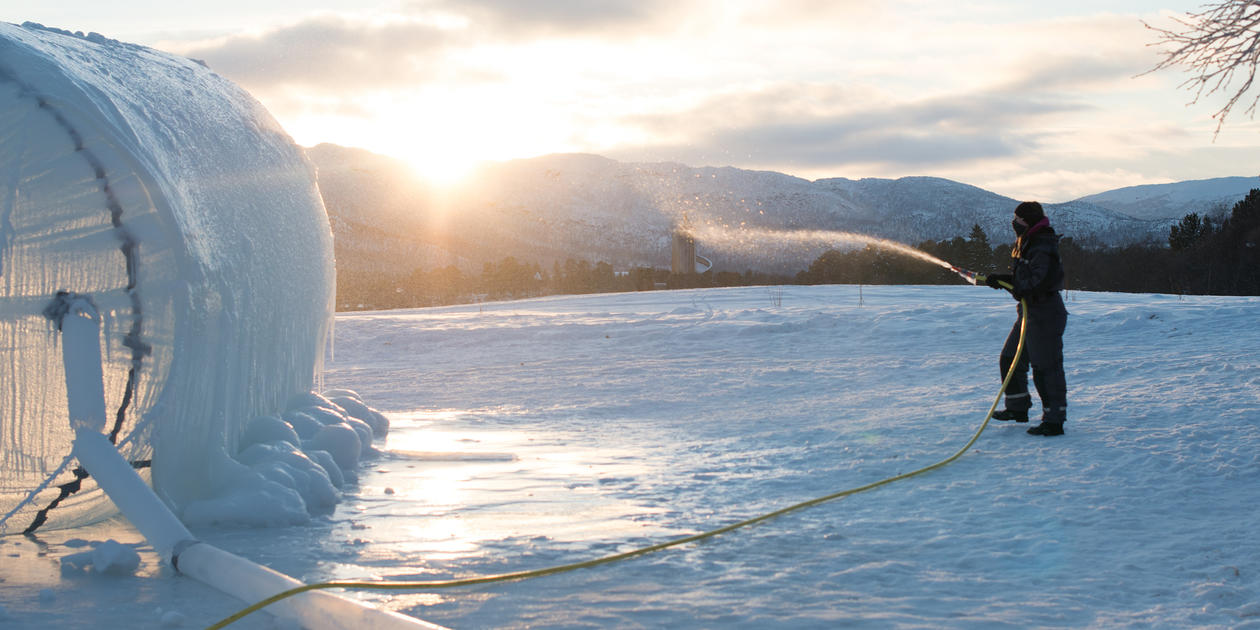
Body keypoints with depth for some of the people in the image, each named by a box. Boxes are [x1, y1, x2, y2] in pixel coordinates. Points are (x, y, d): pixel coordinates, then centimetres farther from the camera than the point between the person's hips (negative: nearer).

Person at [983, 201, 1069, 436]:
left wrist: (1022, 291, -20)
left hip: (1045, 314, -11)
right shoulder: (1028, 245, 15)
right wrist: (1001, 279, 10)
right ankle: (1018, 408, 31)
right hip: (1029, 312, 11)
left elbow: (1043, 279, -30)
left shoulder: (1043, 249, -19)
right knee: (1009, 359, 17)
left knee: (1046, 368, -7)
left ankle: (1054, 421, -2)